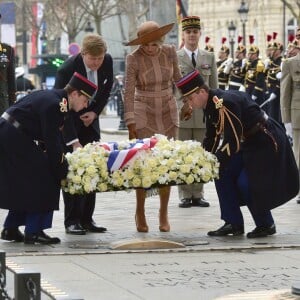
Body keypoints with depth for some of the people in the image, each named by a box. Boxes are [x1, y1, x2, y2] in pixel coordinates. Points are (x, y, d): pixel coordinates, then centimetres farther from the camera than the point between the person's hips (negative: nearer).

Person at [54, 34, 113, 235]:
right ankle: (72, 221, -6)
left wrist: (95, 112, -10)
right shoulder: (67, 70, -31)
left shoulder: (107, 62, -14)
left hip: (89, 119, 5)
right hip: (67, 123, -5)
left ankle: (87, 218, 3)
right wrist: (74, 142, -38)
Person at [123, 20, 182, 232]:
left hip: (168, 112, 3)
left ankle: (164, 213, 11)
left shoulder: (170, 52, -6)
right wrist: (130, 124, -16)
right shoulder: (134, 58, -15)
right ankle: (140, 212, 9)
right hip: (143, 114, -3)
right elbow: (129, 93, -14)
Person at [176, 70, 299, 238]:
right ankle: (234, 223, 8)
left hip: (267, 141, -10)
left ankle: (266, 225, 3)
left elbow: (233, 142, -32)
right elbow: (212, 140, 9)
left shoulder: (225, 103, -29)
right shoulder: (211, 105, 1)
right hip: (249, 142, 10)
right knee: (223, 174, 1)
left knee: (246, 182, -16)